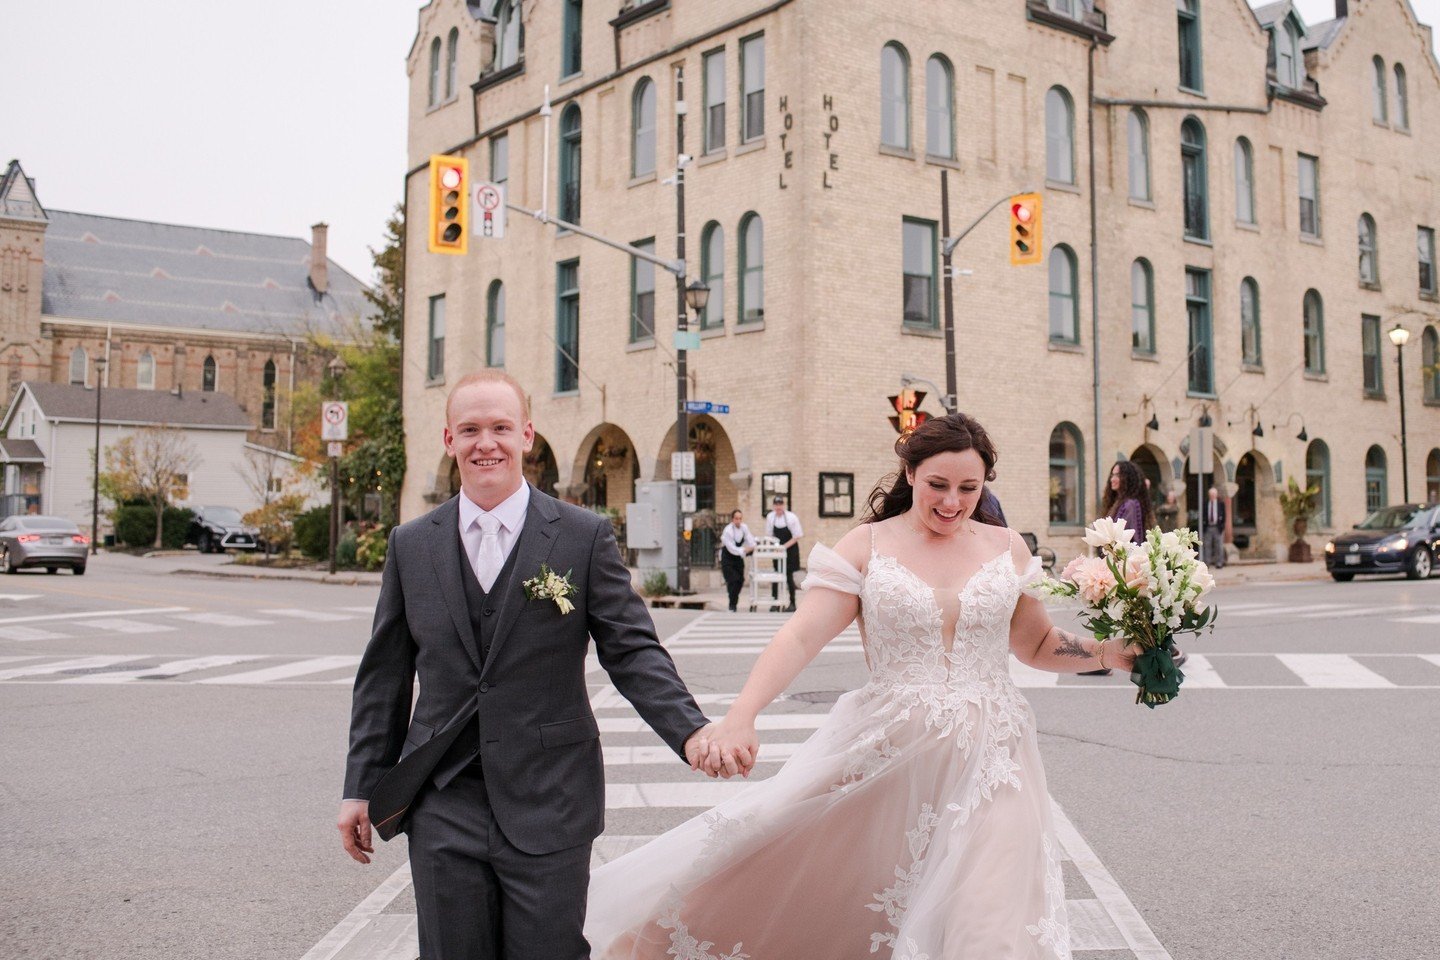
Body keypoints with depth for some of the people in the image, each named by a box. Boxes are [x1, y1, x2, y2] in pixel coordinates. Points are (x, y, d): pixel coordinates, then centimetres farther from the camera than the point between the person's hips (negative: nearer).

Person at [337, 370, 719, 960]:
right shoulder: (411, 545, 7)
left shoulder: (585, 537, -2)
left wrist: (691, 732, -20)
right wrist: (361, 788, 9)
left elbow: (632, 651, -5)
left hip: (549, 808, -2)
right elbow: (383, 676, 11)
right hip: (442, 810, 2)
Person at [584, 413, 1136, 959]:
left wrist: (1110, 652, 1)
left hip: (987, 763, 2)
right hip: (885, 759, -2)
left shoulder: (1007, 549, 8)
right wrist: (739, 718, -24)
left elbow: (1039, 645, 19)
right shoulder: (866, 546, 0)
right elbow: (801, 636, -10)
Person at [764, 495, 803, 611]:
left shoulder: (791, 517, -15)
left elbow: (797, 536, -13)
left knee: (789, 576, -4)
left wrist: (784, 546, -21)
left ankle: (792, 603, 4)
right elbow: (769, 535, 5)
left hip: (790, 549, -3)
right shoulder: (770, 517, -4)